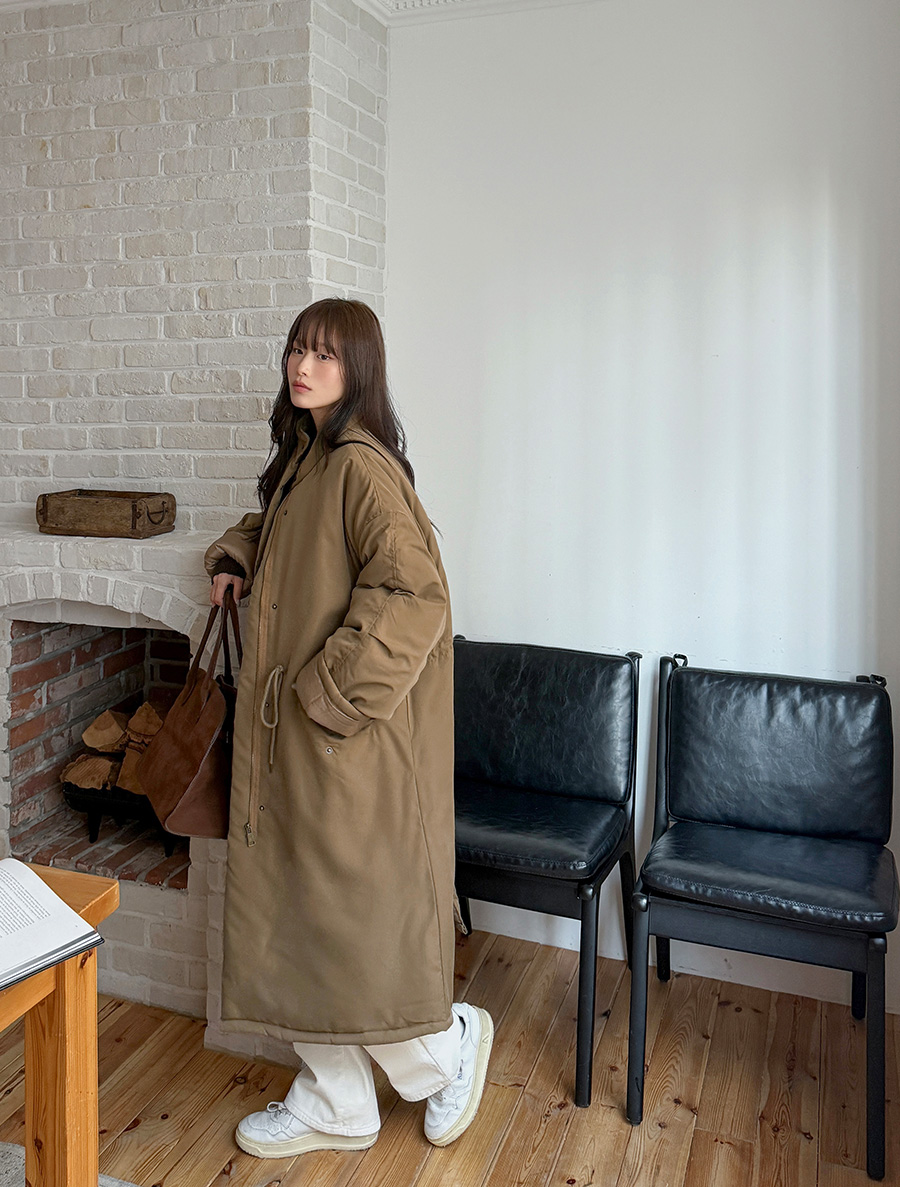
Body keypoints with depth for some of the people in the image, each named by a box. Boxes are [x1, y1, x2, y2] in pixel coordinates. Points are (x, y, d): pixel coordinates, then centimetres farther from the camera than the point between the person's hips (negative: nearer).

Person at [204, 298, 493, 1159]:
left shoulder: (362, 465, -16)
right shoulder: (305, 457, 12)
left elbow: (414, 593, -26)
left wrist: (334, 691, -21)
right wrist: (235, 556, 13)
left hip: (350, 733, -10)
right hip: (293, 731, 10)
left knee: (350, 910, 2)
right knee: (297, 908, 15)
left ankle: (449, 1045, 30)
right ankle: (333, 1106, 32)